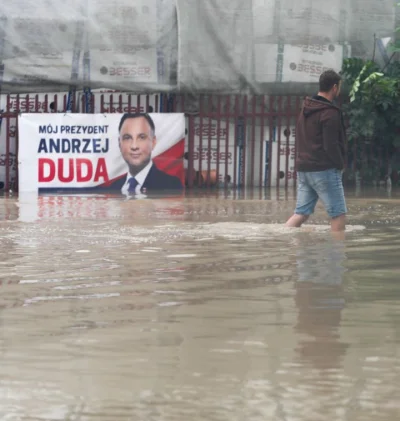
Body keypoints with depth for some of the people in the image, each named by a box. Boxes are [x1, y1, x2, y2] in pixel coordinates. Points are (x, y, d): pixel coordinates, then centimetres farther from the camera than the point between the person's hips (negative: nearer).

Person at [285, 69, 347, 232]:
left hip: (302, 168, 8)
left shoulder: (305, 110, 14)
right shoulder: (330, 113, -14)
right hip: (324, 170, -8)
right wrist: (340, 165, -4)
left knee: (301, 213, 7)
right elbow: (331, 146, -18)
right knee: (338, 214, -1)